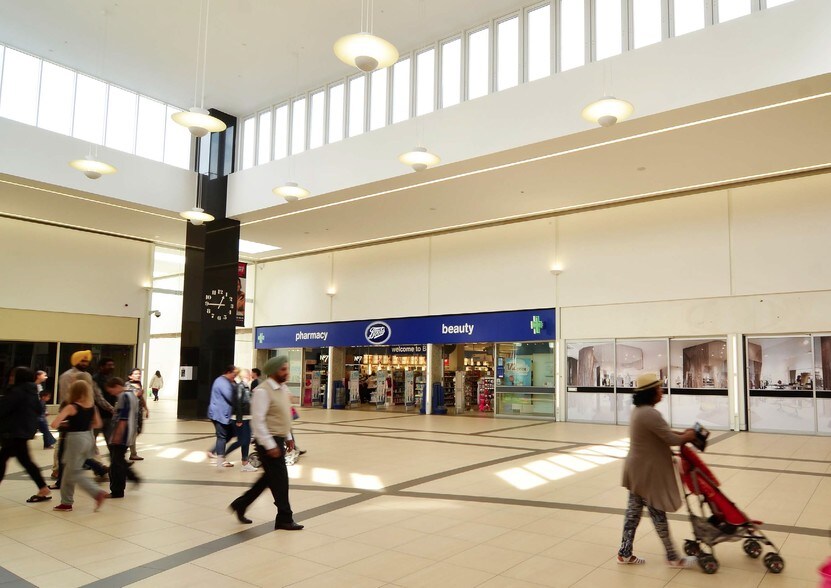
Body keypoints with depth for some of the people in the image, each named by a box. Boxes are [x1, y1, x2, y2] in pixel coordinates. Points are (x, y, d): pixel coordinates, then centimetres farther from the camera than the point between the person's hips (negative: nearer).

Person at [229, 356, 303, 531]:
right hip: (269, 442, -9)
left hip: (279, 440, 9)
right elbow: (257, 420, -21)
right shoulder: (263, 391, -18)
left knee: (270, 477, 18)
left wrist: (288, 437, 17)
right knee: (280, 480, 0)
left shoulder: (284, 388, 9)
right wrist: (270, 445, -22)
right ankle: (284, 519, 13)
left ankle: (240, 504, 32)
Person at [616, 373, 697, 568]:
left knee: (633, 511, 15)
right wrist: (687, 437, -3)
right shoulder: (650, 414, -24)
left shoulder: (639, 411, 10)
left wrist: (681, 434, 5)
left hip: (637, 469, 10)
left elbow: (661, 433, 17)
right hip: (648, 471, -10)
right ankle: (672, 558, 19)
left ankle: (625, 553, 23)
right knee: (658, 514, 4)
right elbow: (671, 439, -22)